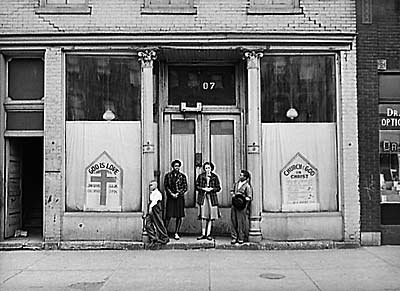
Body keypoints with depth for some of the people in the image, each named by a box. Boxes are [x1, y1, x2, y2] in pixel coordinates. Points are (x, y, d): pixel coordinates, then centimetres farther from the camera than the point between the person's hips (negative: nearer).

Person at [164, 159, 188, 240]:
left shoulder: (182, 176, 5)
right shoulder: (168, 175, 7)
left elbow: (185, 187, 2)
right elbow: (166, 186, 3)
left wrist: (178, 193, -10)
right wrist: (171, 193, -9)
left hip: (180, 197, 1)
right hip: (170, 197, -1)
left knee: (179, 216, 2)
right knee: (168, 215, -5)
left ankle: (176, 233, 11)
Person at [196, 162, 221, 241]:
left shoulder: (215, 177, 6)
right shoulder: (200, 176, 6)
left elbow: (218, 188, 6)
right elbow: (196, 186, 6)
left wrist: (211, 189, -10)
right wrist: (203, 189, -9)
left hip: (212, 197, 1)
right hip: (202, 197, -1)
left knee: (211, 217, 0)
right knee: (203, 217, -3)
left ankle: (208, 234, 8)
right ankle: (203, 234, 6)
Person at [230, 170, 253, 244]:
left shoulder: (247, 186, -8)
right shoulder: (236, 183, 13)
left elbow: (249, 198, -9)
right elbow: (232, 191, 27)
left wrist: (242, 198, -19)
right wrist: (232, 194, 5)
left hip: (242, 207, -6)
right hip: (234, 205, 6)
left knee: (241, 222, -2)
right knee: (233, 221, 6)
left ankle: (241, 238, 9)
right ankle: (234, 237, 13)